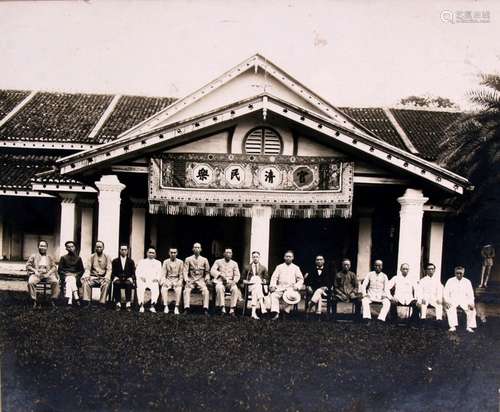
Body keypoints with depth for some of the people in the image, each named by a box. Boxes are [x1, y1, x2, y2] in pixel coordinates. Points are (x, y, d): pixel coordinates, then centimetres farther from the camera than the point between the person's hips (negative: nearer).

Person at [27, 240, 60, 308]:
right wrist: (35, 271, -7)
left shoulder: (50, 257, 23)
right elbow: (28, 265, 12)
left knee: (55, 281, -31)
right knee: (30, 282, -34)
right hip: (36, 274, -1)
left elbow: (54, 267, 13)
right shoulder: (33, 256, 21)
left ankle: (53, 299, -20)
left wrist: (49, 273, -8)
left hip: (47, 273, 1)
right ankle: (34, 301, -24)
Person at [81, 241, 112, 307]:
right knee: (85, 281, -30)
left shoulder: (107, 257, 7)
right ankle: (87, 301, -32)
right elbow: (87, 268, 4)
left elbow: (109, 270, 0)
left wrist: (106, 277, -21)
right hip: (93, 277, 1)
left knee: (106, 283, -34)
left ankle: (102, 303, -35)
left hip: (103, 277, -1)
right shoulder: (92, 257, 11)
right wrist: (87, 275, -18)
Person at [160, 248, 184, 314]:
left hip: (177, 280, -1)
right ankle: (166, 306, -29)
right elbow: (163, 274, 4)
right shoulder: (166, 262, 6)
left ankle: (176, 307, -32)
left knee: (178, 289, -33)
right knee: (163, 288, -31)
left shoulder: (180, 262, 4)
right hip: (168, 280, 1)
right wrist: (164, 282, -14)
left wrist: (179, 282, -13)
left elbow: (181, 275, 4)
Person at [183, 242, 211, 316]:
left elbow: (207, 271, 13)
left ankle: (205, 309, -31)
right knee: (187, 290, -29)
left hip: (200, 280, 0)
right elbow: (185, 271, 1)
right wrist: (186, 279, -15)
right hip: (191, 279, 0)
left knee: (205, 290, -28)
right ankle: (186, 308, -34)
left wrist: (207, 278, -6)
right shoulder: (188, 259, 7)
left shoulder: (204, 260, 10)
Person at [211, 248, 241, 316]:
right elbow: (212, 271, -3)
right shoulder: (218, 262, 9)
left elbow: (237, 275, 8)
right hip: (220, 281, -1)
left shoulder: (234, 264, 14)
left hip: (230, 282, 1)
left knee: (235, 289, -32)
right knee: (219, 288, -37)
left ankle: (232, 309, -28)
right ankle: (222, 308, -29)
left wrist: (233, 281, -13)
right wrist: (220, 274, -20)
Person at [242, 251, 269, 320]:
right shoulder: (247, 267, 20)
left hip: (261, 286, 0)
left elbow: (267, 279, 22)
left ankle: (253, 312, -45)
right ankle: (262, 307, -48)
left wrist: (263, 281, 2)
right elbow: (243, 278, 24)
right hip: (250, 286, 0)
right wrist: (246, 281, 5)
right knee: (256, 287, -37)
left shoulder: (263, 268, 20)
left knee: (255, 291, -36)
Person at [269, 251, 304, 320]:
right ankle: (276, 313, -35)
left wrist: (297, 286, -7)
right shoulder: (279, 267, 17)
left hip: (291, 288, -1)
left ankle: (286, 311, -25)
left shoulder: (296, 268, 15)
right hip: (280, 287, 1)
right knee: (273, 295, -29)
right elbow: (274, 277, 11)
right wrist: (273, 285, -7)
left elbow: (301, 279, 12)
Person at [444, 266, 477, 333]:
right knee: (449, 307, -32)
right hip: (453, 300, -1)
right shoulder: (450, 281, -2)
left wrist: (471, 303, -16)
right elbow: (445, 293, -3)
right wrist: (446, 302, -21)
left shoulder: (467, 282, 2)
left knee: (472, 308, -25)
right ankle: (453, 326, -29)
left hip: (464, 300, 2)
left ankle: (469, 327, -14)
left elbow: (470, 294, 1)